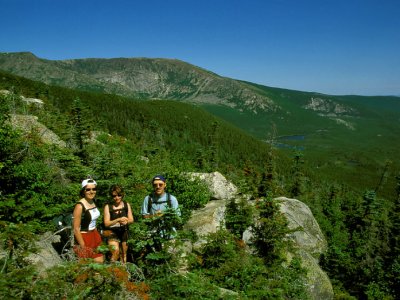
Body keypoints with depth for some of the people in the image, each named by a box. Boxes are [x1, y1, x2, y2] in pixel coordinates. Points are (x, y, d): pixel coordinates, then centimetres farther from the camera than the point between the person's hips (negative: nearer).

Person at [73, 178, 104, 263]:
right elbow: (76, 229, -19)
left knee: (100, 262, 9)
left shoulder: (93, 202, 4)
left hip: (95, 236, 7)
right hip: (84, 238, -7)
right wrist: (83, 247, -17)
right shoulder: (80, 206, -19)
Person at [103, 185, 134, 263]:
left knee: (124, 254, 9)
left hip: (124, 232, 3)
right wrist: (118, 220, -23)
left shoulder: (126, 205, 4)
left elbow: (131, 220, 4)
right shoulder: (108, 207, -4)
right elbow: (106, 223, -8)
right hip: (113, 233, -3)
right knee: (115, 251, -20)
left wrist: (126, 221, -19)